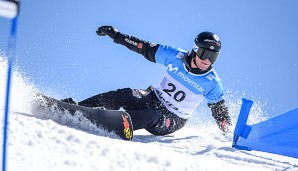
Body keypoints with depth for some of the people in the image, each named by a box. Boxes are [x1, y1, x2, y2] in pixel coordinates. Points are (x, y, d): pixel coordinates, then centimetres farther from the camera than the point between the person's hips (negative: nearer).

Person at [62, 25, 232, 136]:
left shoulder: (212, 83, -11)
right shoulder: (176, 56, -9)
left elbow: (219, 109, 2)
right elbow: (145, 48, -4)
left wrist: (227, 133, -7)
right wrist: (117, 35, -6)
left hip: (172, 121, -2)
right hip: (153, 99, 2)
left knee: (151, 116, -35)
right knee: (124, 95, -24)